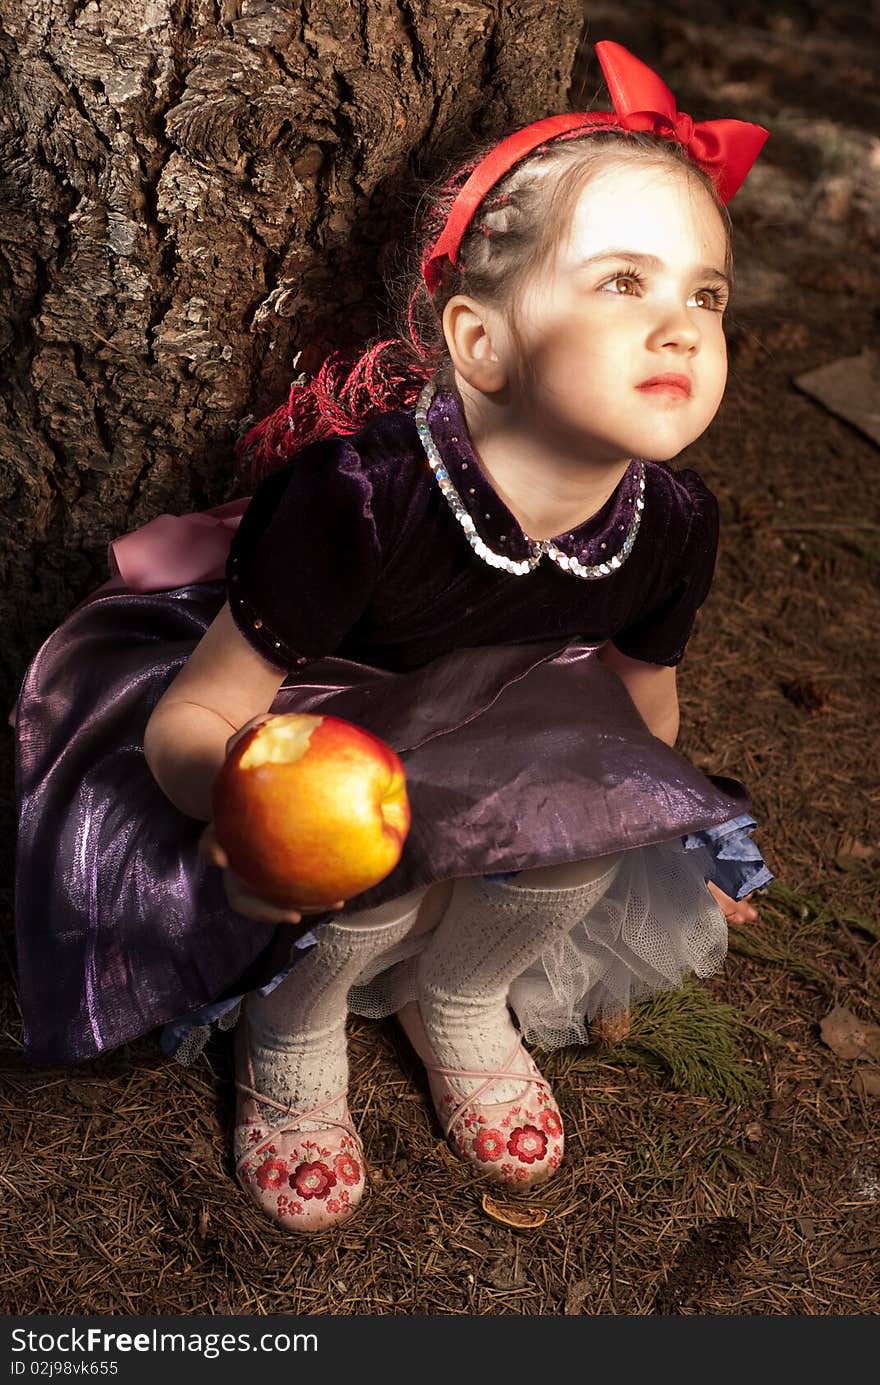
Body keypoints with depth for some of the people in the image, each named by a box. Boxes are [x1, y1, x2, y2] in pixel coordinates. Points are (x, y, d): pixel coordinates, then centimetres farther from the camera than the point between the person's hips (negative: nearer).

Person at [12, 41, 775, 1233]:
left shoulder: (671, 523, -19)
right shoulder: (354, 498, -36)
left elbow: (643, 705, 4)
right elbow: (193, 716, -29)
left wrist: (677, 847, 18)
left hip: (488, 743, 5)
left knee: (593, 815, -24)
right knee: (387, 855, -34)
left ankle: (457, 993, 8)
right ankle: (290, 1031, 1)